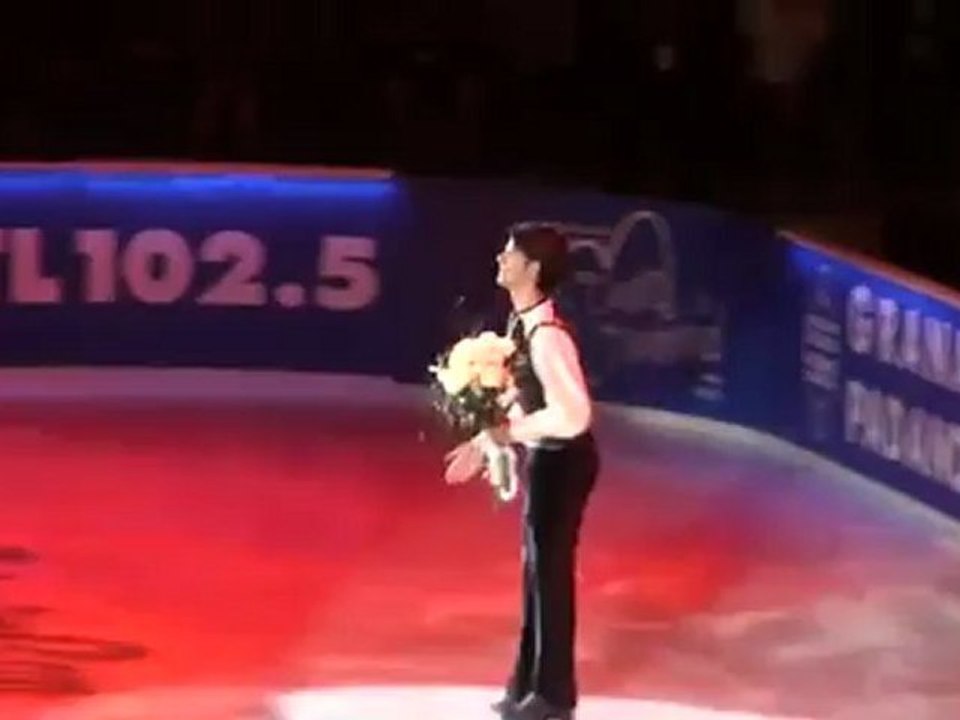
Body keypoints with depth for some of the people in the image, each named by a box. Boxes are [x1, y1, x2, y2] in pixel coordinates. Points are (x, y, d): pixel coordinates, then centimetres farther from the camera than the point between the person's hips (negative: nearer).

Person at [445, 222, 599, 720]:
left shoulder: (547, 334, -27)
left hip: (561, 460, -10)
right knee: (538, 569, 18)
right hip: (545, 457, 10)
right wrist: (486, 441, 10)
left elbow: (573, 414, -30)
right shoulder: (521, 322, 3)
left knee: (551, 570, 3)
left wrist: (511, 431, -23)